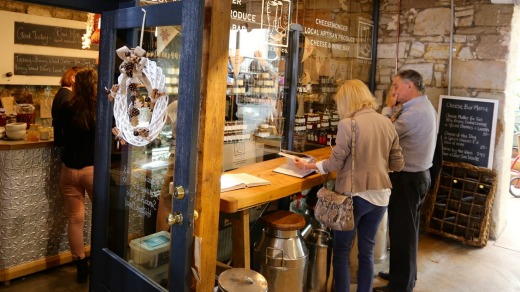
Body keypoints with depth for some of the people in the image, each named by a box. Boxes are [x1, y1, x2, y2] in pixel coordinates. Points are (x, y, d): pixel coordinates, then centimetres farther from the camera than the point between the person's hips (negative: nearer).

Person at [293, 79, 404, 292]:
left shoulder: (348, 124, -14)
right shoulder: (387, 123, 3)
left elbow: (335, 164, -11)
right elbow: (398, 164, 8)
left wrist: (308, 166, 4)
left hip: (354, 195, -6)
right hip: (380, 195, 6)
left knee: (341, 252, 11)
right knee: (367, 251, 18)